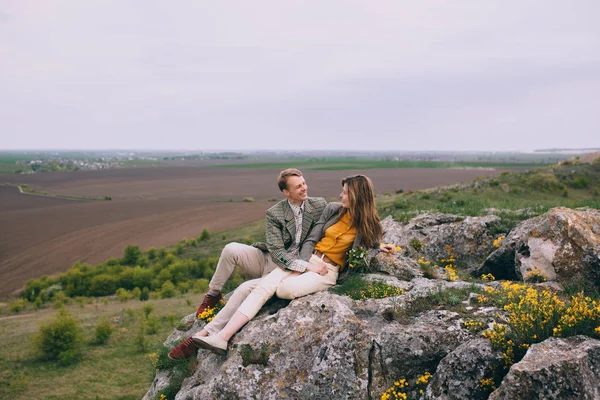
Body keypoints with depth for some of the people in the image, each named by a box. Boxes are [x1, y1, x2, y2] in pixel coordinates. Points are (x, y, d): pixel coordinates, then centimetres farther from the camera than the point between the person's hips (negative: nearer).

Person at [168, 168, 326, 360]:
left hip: (285, 273, -2)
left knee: (245, 289, -28)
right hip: (266, 259, 2)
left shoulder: (319, 205, -4)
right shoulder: (274, 213, -7)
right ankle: (213, 294, -4)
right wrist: (305, 265, -27)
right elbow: (277, 252, -15)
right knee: (231, 249, -27)